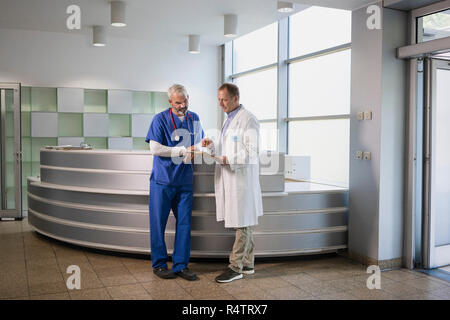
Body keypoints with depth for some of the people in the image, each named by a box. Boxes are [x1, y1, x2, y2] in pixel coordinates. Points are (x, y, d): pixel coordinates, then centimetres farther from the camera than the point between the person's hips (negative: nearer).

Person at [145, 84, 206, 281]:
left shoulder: (194, 119, 11)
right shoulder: (160, 119, -5)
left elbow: (199, 144, 21)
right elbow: (155, 148, -13)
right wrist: (182, 150, -17)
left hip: (185, 181, 4)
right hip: (162, 180, -4)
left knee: (184, 223, 5)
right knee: (158, 222, 3)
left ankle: (180, 265, 15)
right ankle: (159, 264, 17)